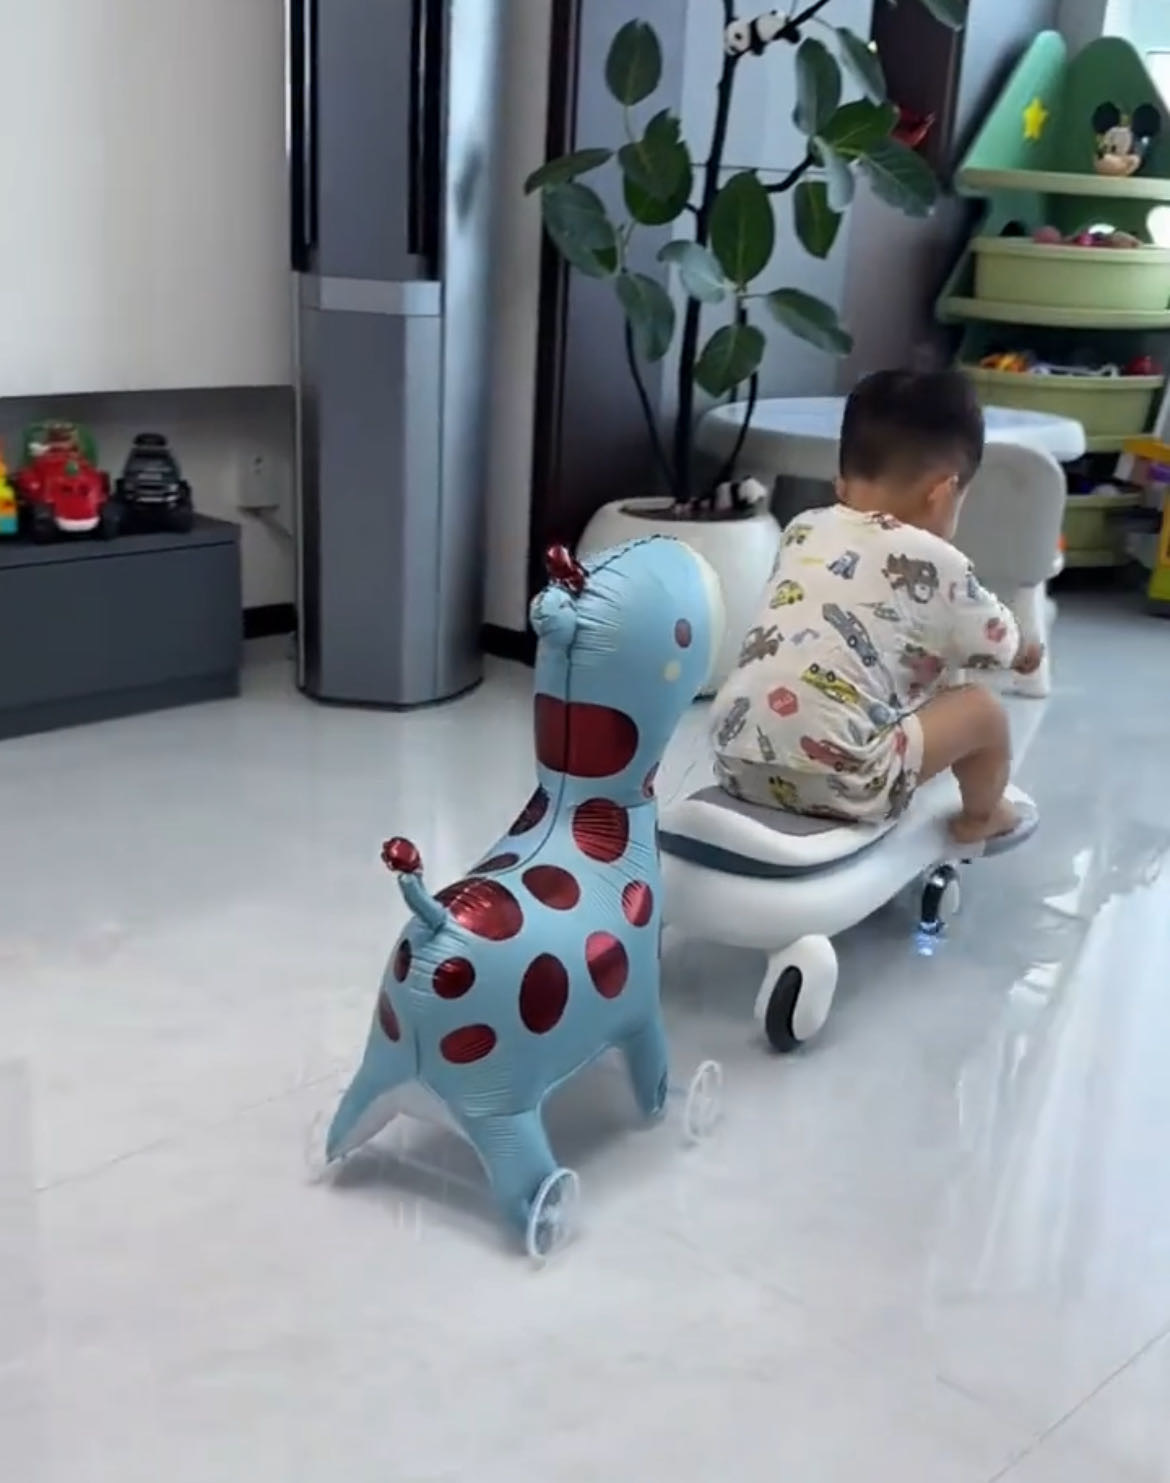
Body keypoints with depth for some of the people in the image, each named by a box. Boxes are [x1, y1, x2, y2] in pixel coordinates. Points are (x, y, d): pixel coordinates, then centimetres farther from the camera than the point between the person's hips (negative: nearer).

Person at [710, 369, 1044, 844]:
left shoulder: (802, 530, 15)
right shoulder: (934, 562, 1)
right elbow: (997, 644, 17)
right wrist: (1024, 653, 43)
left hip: (735, 759, 7)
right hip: (833, 778, -7)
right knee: (983, 710, 12)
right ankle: (980, 818, 40)